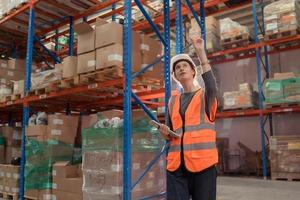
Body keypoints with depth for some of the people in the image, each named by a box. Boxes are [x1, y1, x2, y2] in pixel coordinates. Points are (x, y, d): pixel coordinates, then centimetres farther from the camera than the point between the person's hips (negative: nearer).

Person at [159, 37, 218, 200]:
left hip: (202, 162, -3)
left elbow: (211, 85, -20)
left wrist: (201, 52, -22)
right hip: (176, 163, 3)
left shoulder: (205, 96, 5)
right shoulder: (173, 100, 15)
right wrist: (165, 132, -3)